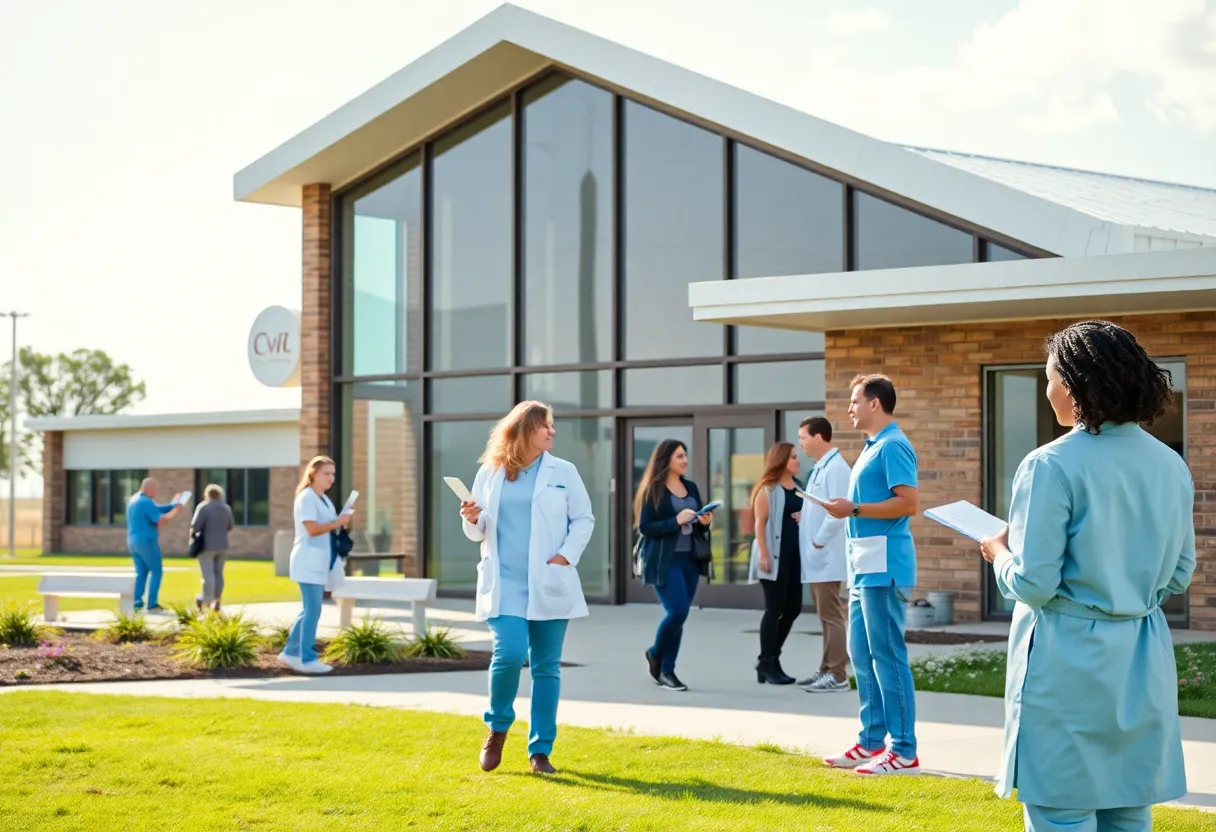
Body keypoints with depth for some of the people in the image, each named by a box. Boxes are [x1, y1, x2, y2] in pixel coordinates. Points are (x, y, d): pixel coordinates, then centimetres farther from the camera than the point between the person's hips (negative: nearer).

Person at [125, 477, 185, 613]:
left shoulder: (133, 499, 15)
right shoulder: (146, 502, -16)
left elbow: (156, 510, 18)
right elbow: (161, 520, -20)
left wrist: (173, 504, 12)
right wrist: (176, 510, -10)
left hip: (133, 540, 9)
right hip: (146, 541, -9)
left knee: (141, 572, 11)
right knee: (156, 571, -3)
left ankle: (137, 603, 6)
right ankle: (152, 604, -7)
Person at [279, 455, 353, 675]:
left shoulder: (324, 500, 17)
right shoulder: (306, 498, -12)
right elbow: (312, 529, -22)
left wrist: (343, 521, 5)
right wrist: (338, 522, -18)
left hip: (320, 563, 10)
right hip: (309, 563, -10)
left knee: (310, 610, 13)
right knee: (312, 611, -9)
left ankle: (291, 652, 20)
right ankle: (308, 659, -7)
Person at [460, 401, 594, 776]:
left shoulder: (563, 472, 5)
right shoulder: (489, 473, 7)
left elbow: (583, 519, 5)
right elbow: (478, 532, 13)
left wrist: (567, 555, -9)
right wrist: (472, 520, -10)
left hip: (548, 585, 1)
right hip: (505, 584, -1)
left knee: (546, 667, 2)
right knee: (509, 653, -18)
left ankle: (540, 750, 11)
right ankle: (498, 727, 9)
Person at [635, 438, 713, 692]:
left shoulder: (691, 487, 13)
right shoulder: (652, 490, -5)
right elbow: (644, 527, -10)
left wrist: (704, 522, -3)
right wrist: (676, 521, -20)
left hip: (690, 559, 6)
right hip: (664, 561, -6)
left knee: (679, 615, 5)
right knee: (677, 612, -15)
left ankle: (666, 669, 18)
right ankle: (656, 655, 12)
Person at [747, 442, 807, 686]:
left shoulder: (800, 488, 15)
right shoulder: (768, 489, -5)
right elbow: (760, 523, -11)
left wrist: (806, 517, 0)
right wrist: (763, 554, -19)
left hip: (795, 554, 7)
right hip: (775, 556, -7)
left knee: (793, 608, 7)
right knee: (774, 609, -4)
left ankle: (772, 658, 19)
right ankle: (766, 664, 3)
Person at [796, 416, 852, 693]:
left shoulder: (836, 467, -15)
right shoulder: (819, 468, 15)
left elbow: (838, 511, -22)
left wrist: (818, 542, -17)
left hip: (827, 556, -10)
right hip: (817, 557, 10)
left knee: (830, 615, -8)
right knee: (825, 615, 14)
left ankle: (838, 676, -6)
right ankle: (827, 671, 20)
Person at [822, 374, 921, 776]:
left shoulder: (892, 446, -12)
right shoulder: (873, 447, 18)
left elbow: (909, 502, -20)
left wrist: (853, 509, -17)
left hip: (884, 566, -10)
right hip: (865, 566, 10)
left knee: (887, 655, -7)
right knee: (862, 653, 13)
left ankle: (904, 752, -3)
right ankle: (872, 742, 20)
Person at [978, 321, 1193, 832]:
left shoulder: (1051, 466, -15)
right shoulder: (1170, 467, 5)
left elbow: (1032, 584, -15)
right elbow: (1179, 577, 13)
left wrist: (998, 551, 4)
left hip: (1069, 663, -6)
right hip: (1143, 663, 6)